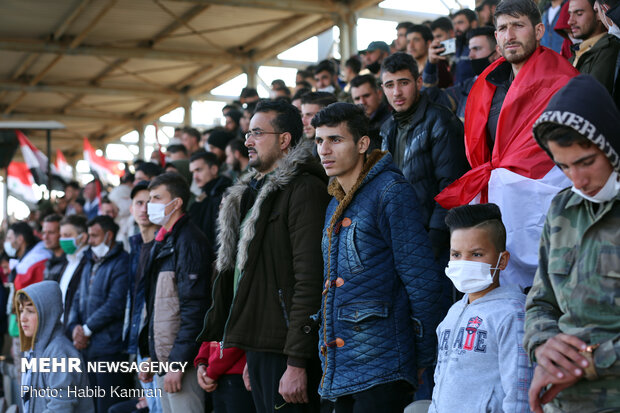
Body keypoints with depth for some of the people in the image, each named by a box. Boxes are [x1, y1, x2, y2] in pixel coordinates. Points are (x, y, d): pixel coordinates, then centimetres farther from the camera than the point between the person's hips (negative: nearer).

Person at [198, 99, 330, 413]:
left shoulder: (305, 189, -10)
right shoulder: (251, 193, 19)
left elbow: (310, 280, -18)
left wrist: (297, 362, -21)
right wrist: (250, 355, 18)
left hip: (285, 351, -9)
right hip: (257, 347, 9)